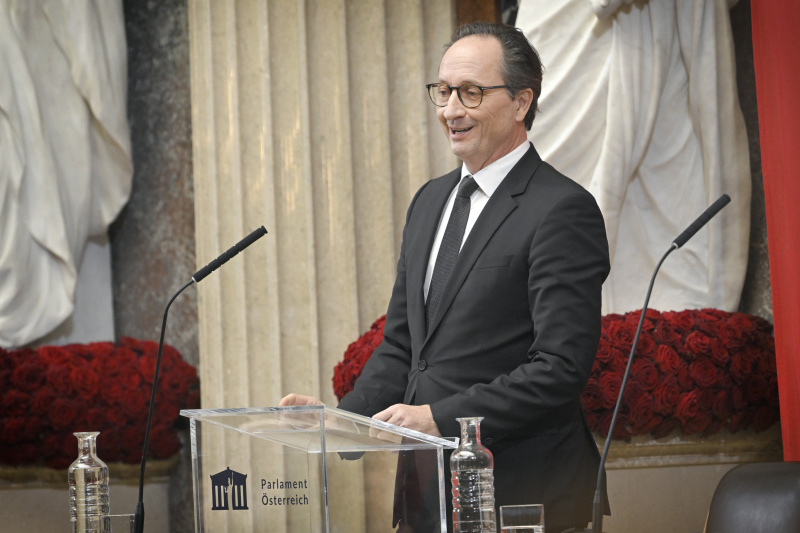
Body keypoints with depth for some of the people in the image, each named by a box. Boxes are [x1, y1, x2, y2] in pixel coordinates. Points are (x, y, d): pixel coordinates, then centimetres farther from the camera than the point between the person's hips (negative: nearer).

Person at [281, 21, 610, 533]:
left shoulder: (563, 211, -12)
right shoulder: (430, 201, 15)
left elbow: (560, 367, -18)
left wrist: (440, 418, -21)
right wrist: (342, 418, 1)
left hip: (520, 492, -7)